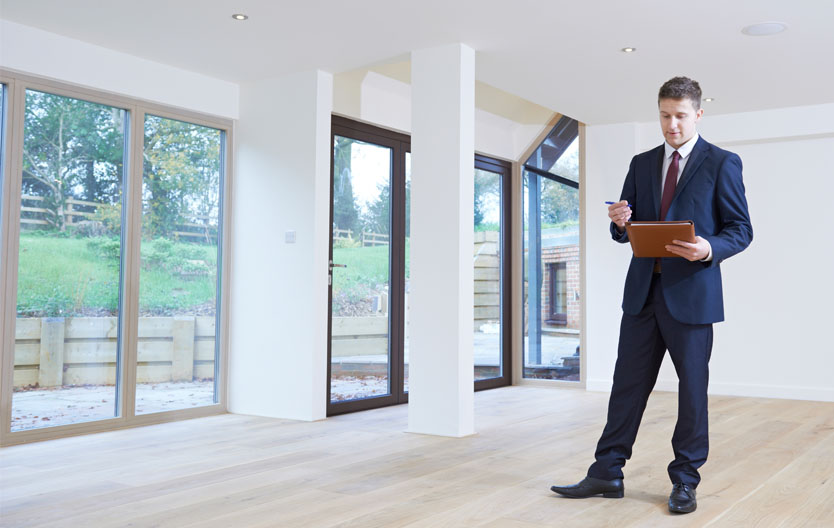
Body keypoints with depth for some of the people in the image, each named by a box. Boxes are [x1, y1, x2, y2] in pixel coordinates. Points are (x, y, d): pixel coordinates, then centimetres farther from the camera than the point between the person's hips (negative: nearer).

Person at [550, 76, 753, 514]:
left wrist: (710, 249, -23)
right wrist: (620, 222, -9)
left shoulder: (722, 164, 0)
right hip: (643, 292, 4)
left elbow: (741, 230, -2)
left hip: (692, 293, -4)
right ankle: (606, 474, 16)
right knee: (628, 383, 7)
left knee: (692, 388, 5)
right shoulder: (642, 164, 14)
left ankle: (685, 481, 18)